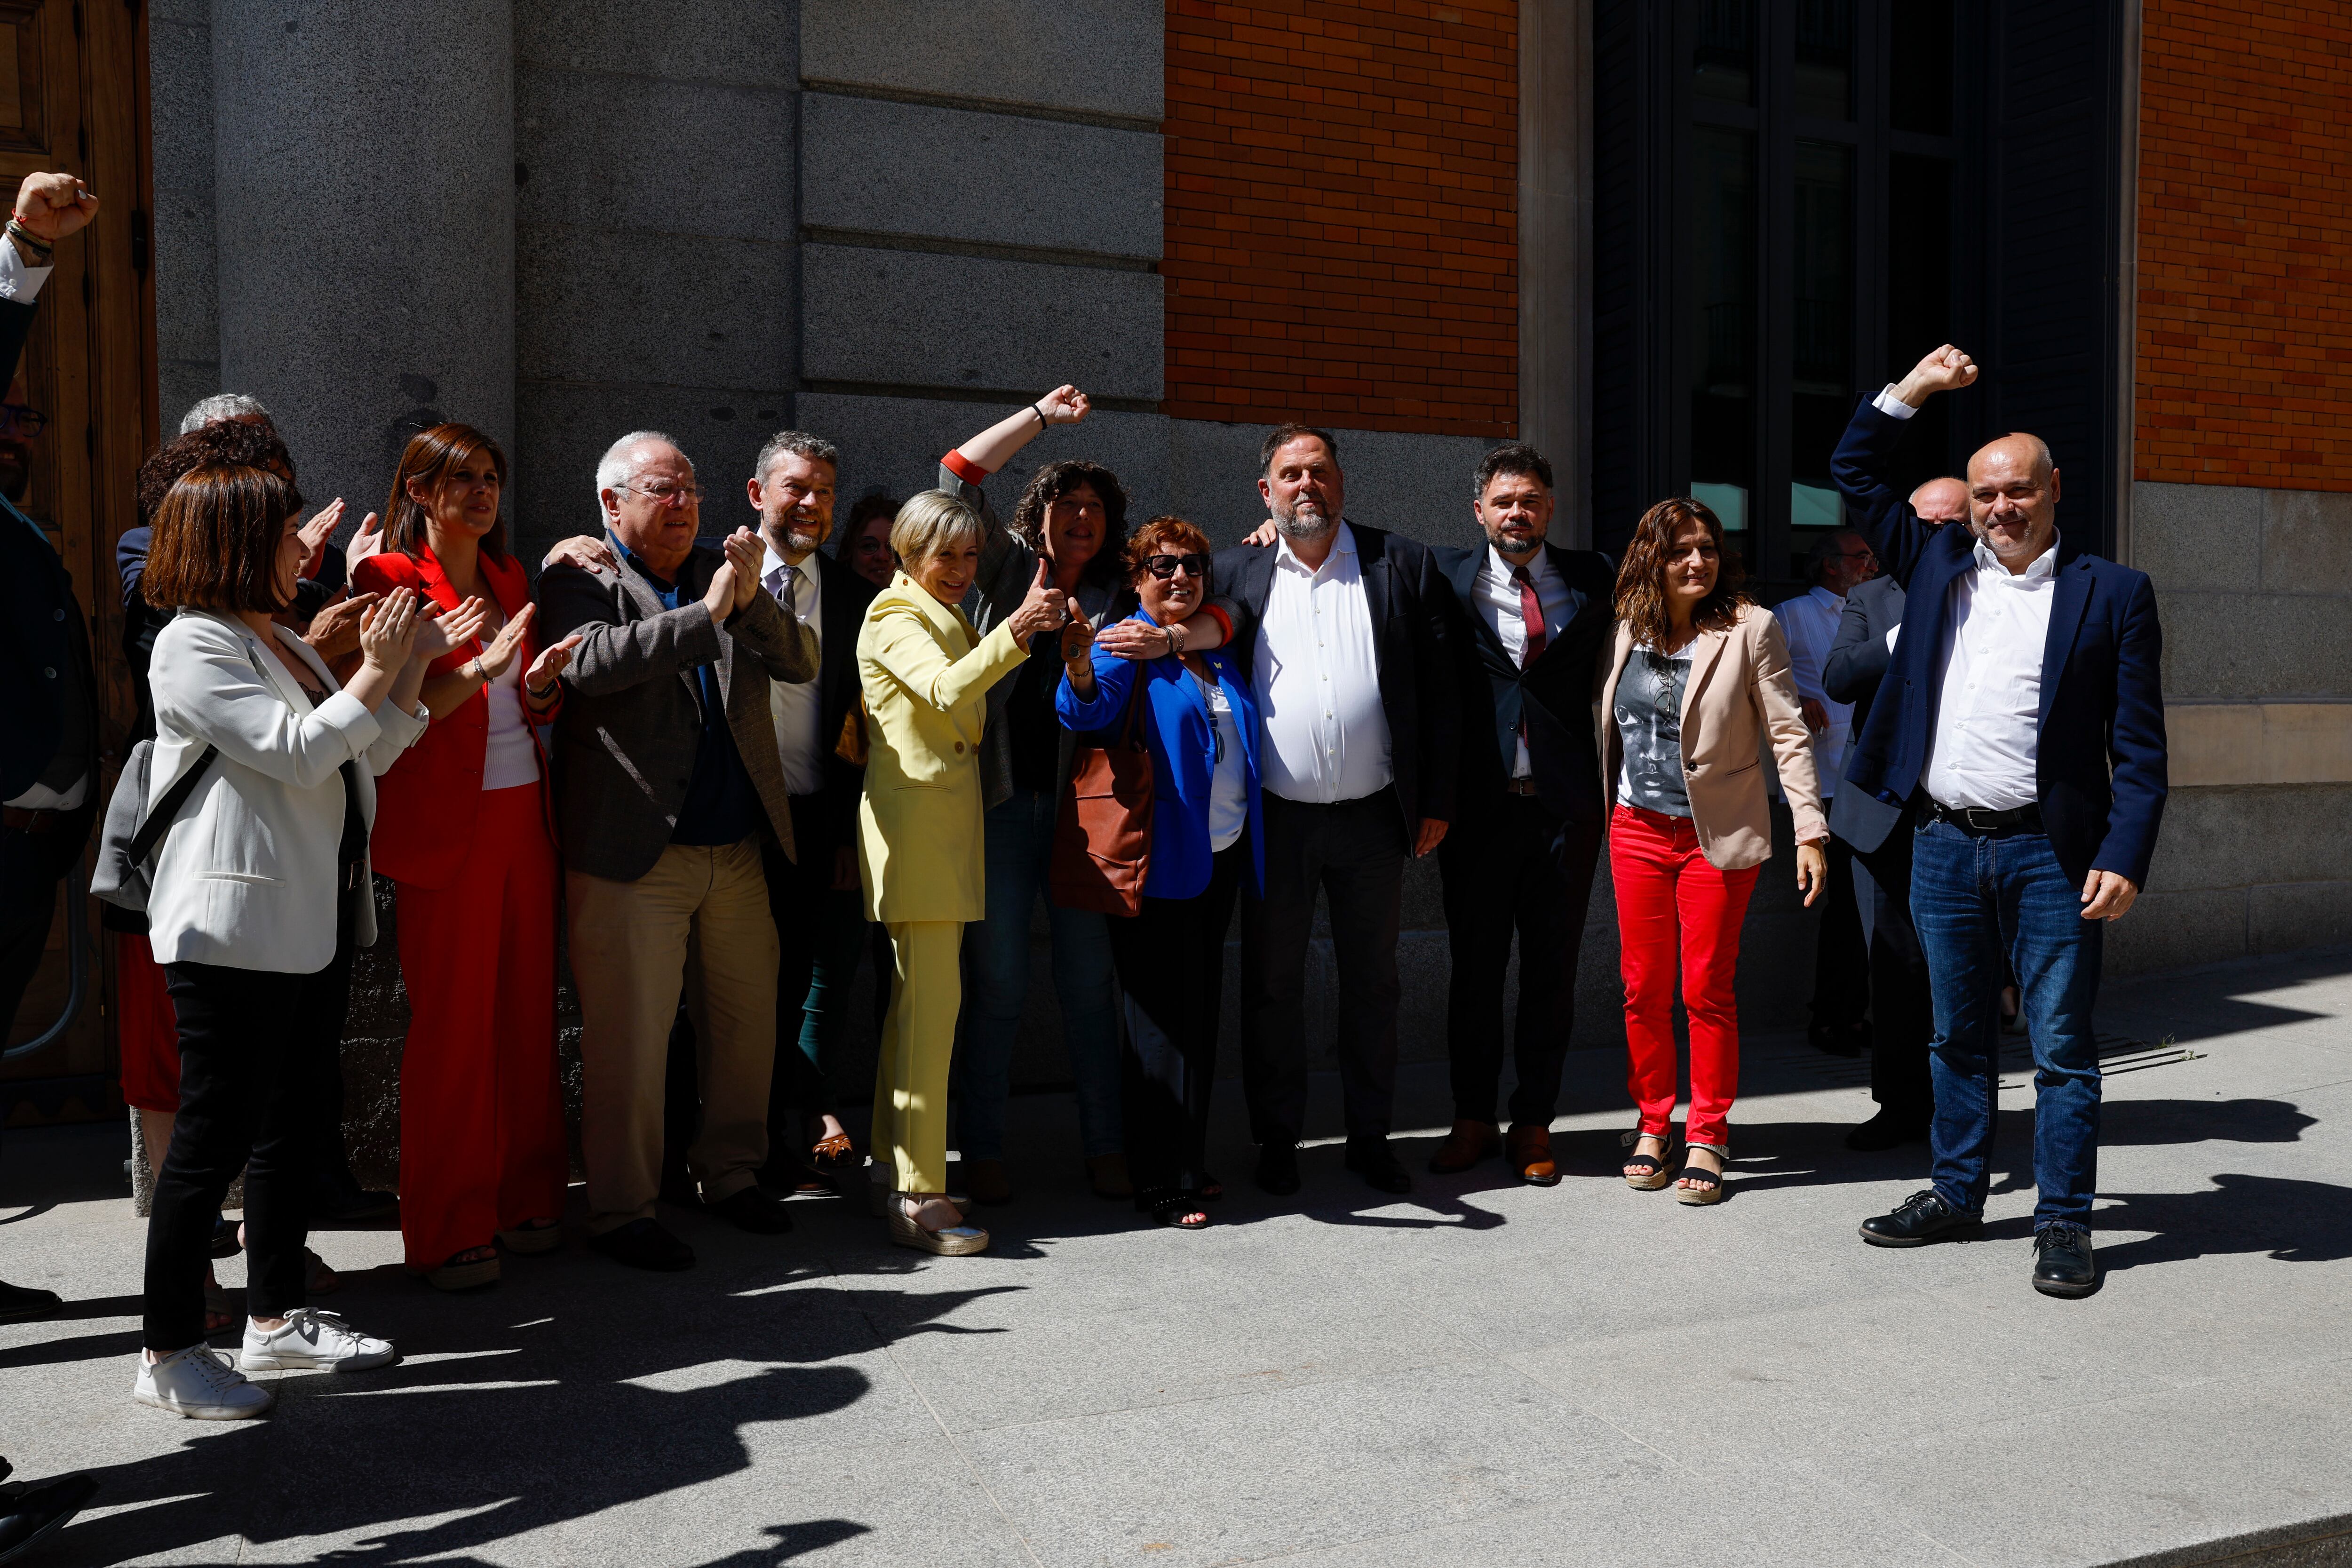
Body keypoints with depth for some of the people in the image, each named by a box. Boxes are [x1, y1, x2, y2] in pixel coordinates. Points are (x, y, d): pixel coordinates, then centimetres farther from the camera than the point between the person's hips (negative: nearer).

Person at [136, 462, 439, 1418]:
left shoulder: (283, 643, 17)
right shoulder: (194, 645, -11)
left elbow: (371, 754, 17)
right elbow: (298, 755, -20)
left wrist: (415, 666, 7)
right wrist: (374, 672, -12)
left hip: (311, 923, 9)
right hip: (235, 927, -9)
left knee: (286, 1123, 14)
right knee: (216, 1133, -4)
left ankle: (276, 1316, 25)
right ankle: (167, 1353, 7)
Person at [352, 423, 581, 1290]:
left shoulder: (508, 578, 16)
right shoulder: (392, 578, -5)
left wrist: (540, 682, -2)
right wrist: (475, 671, -23)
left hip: (522, 813, 6)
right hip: (444, 822, -6)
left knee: (527, 1013, 8)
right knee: (451, 1024, -2)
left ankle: (526, 1198, 19)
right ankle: (444, 1232, 7)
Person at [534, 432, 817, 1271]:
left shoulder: (720, 572, 14)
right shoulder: (577, 580, 0)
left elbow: (802, 663, 6)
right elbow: (589, 662, -19)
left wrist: (752, 601, -12)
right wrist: (707, 613, -19)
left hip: (737, 850, 5)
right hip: (634, 855, -5)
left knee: (749, 1021, 12)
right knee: (630, 1039, -1)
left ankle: (731, 1173, 30)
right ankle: (623, 1210, 13)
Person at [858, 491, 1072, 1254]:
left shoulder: (949, 619, 22)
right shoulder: (895, 618, -8)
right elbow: (946, 689, -28)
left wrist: (1045, 633, 13)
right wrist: (1016, 628, -39)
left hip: (949, 821, 10)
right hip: (914, 819, -10)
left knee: (919, 997, 12)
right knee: (932, 1001, -13)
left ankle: (898, 1160, 20)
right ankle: (919, 1199, -11)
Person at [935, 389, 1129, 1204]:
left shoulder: (1120, 597, 13)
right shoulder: (1007, 566, 10)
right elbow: (958, 473, 3)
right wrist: (1042, 415, 2)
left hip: (1083, 801, 2)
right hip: (1002, 799, -1)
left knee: (1090, 981, 5)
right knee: (998, 982, 2)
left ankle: (1104, 1146, 14)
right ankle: (982, 1150, 12)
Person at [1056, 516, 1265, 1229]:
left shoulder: (1218, 653, 12)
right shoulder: (1125, 644, -8)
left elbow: (1242, 746, 25)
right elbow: (1090, 710, -27)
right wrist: (1080, 673, -47)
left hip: (1220, 858, 7)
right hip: (1159, 862, -7)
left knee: (1201, 1010, 13)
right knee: (1164, 1017, -4)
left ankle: (1188, 1162, 25)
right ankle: (1162, 1182, 5)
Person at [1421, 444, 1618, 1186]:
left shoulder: (1593, 578, 6)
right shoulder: (1448, 576, 2)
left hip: (1566, 806, 1)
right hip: (1479, 802, -1)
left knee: (1552, 969, 8)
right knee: (1475, 965, 8)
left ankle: (1533, 1124, 20)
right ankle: (1473, 1118, 22)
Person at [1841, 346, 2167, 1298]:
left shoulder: (2113, 593, -1)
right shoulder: (1938, 564, 10)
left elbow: (2139, 747, -4)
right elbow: (1855, 473, 18)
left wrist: (2124, 858, -13)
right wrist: (1913, 389, 10)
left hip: (2051, 853, -4)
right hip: (1944, 845, 4)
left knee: (2062, 1047, 3)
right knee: (1958, 1037, 14)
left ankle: (2064, 1223, 13)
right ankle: (1956, 1194, 26)